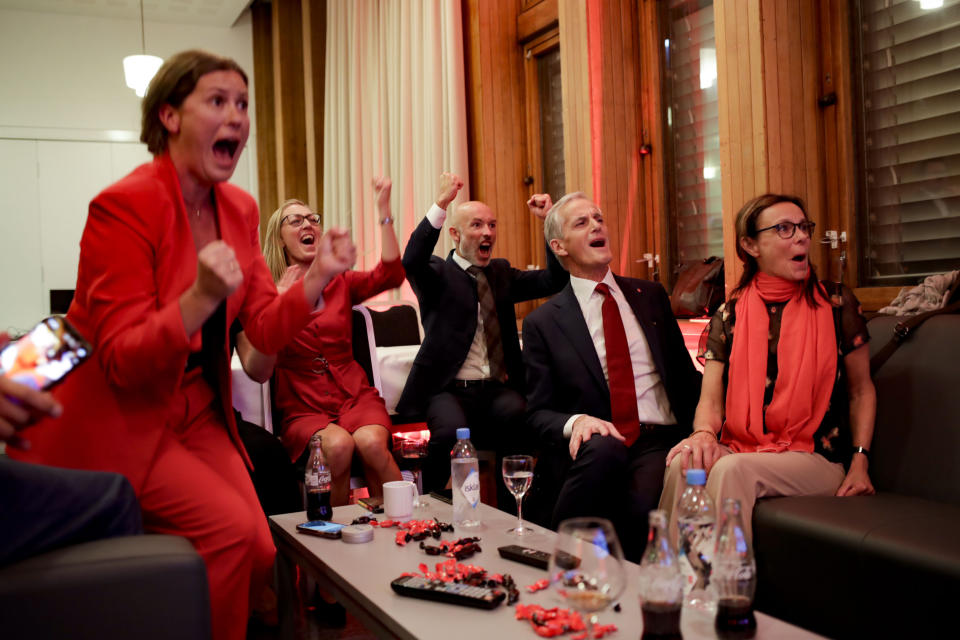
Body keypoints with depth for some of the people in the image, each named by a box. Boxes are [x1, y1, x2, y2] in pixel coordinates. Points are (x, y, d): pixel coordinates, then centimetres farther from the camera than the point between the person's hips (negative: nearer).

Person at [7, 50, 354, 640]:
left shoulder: (239, 209, 3)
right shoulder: (125, 206, -20)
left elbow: (266, 330, 2)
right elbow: (122, 361, -22)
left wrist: (320, 276, -15)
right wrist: (201, 298, -37)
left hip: (195, 407, 7)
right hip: (111, 414, -6)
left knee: (260, 553, -5)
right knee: (231, 529, -19)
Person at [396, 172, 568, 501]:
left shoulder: (502, 273, 21)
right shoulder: (438, 273, 6)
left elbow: (555, 281, 10)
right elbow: (411, 261, -17)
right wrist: (441, 202, -25)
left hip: (498, 389, 4)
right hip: (449, 390, -3)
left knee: (519, 416, -30)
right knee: (452, 430, -34)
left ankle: (512, 510, -15)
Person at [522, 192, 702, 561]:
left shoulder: (651, 296, 17)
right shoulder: (543, 323, 8)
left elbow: (684, 373, 20)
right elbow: (538, 412, 5)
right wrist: (575, 421, -18)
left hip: (660, 440, 1)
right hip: (592, 447, -1)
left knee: (643, 503, -34)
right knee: (602, 449, -38)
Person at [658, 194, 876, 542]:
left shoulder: (837, 305, 5)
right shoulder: (729, 316, 8)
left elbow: (861, 390, 11)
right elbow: (711, 400, 4)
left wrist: (859, 462, -1)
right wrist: (704, 433, -20)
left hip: (815, 458, -2)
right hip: (740, 447, 2)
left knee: (733, 469, -33)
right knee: (684, 463, -31)